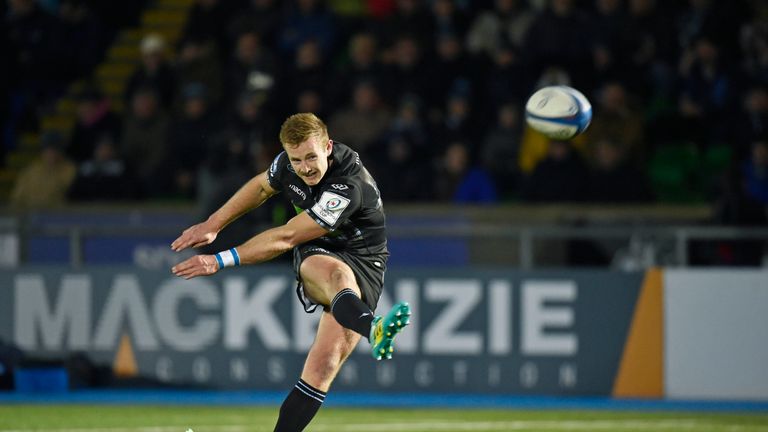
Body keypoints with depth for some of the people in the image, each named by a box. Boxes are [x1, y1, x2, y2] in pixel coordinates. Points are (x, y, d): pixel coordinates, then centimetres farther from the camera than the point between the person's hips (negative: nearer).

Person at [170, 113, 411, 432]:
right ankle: (372, 329, -70)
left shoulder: (348, 187, -27)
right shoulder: (290, 162, -7)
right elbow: (261, 186, 20)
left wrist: (221, 261, -20)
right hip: (316, 255, 3)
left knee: (322, 368, -20)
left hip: (363, 264, -2)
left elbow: (284, 238, -24)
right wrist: (213, 224, 19)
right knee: (338, 274, -38)